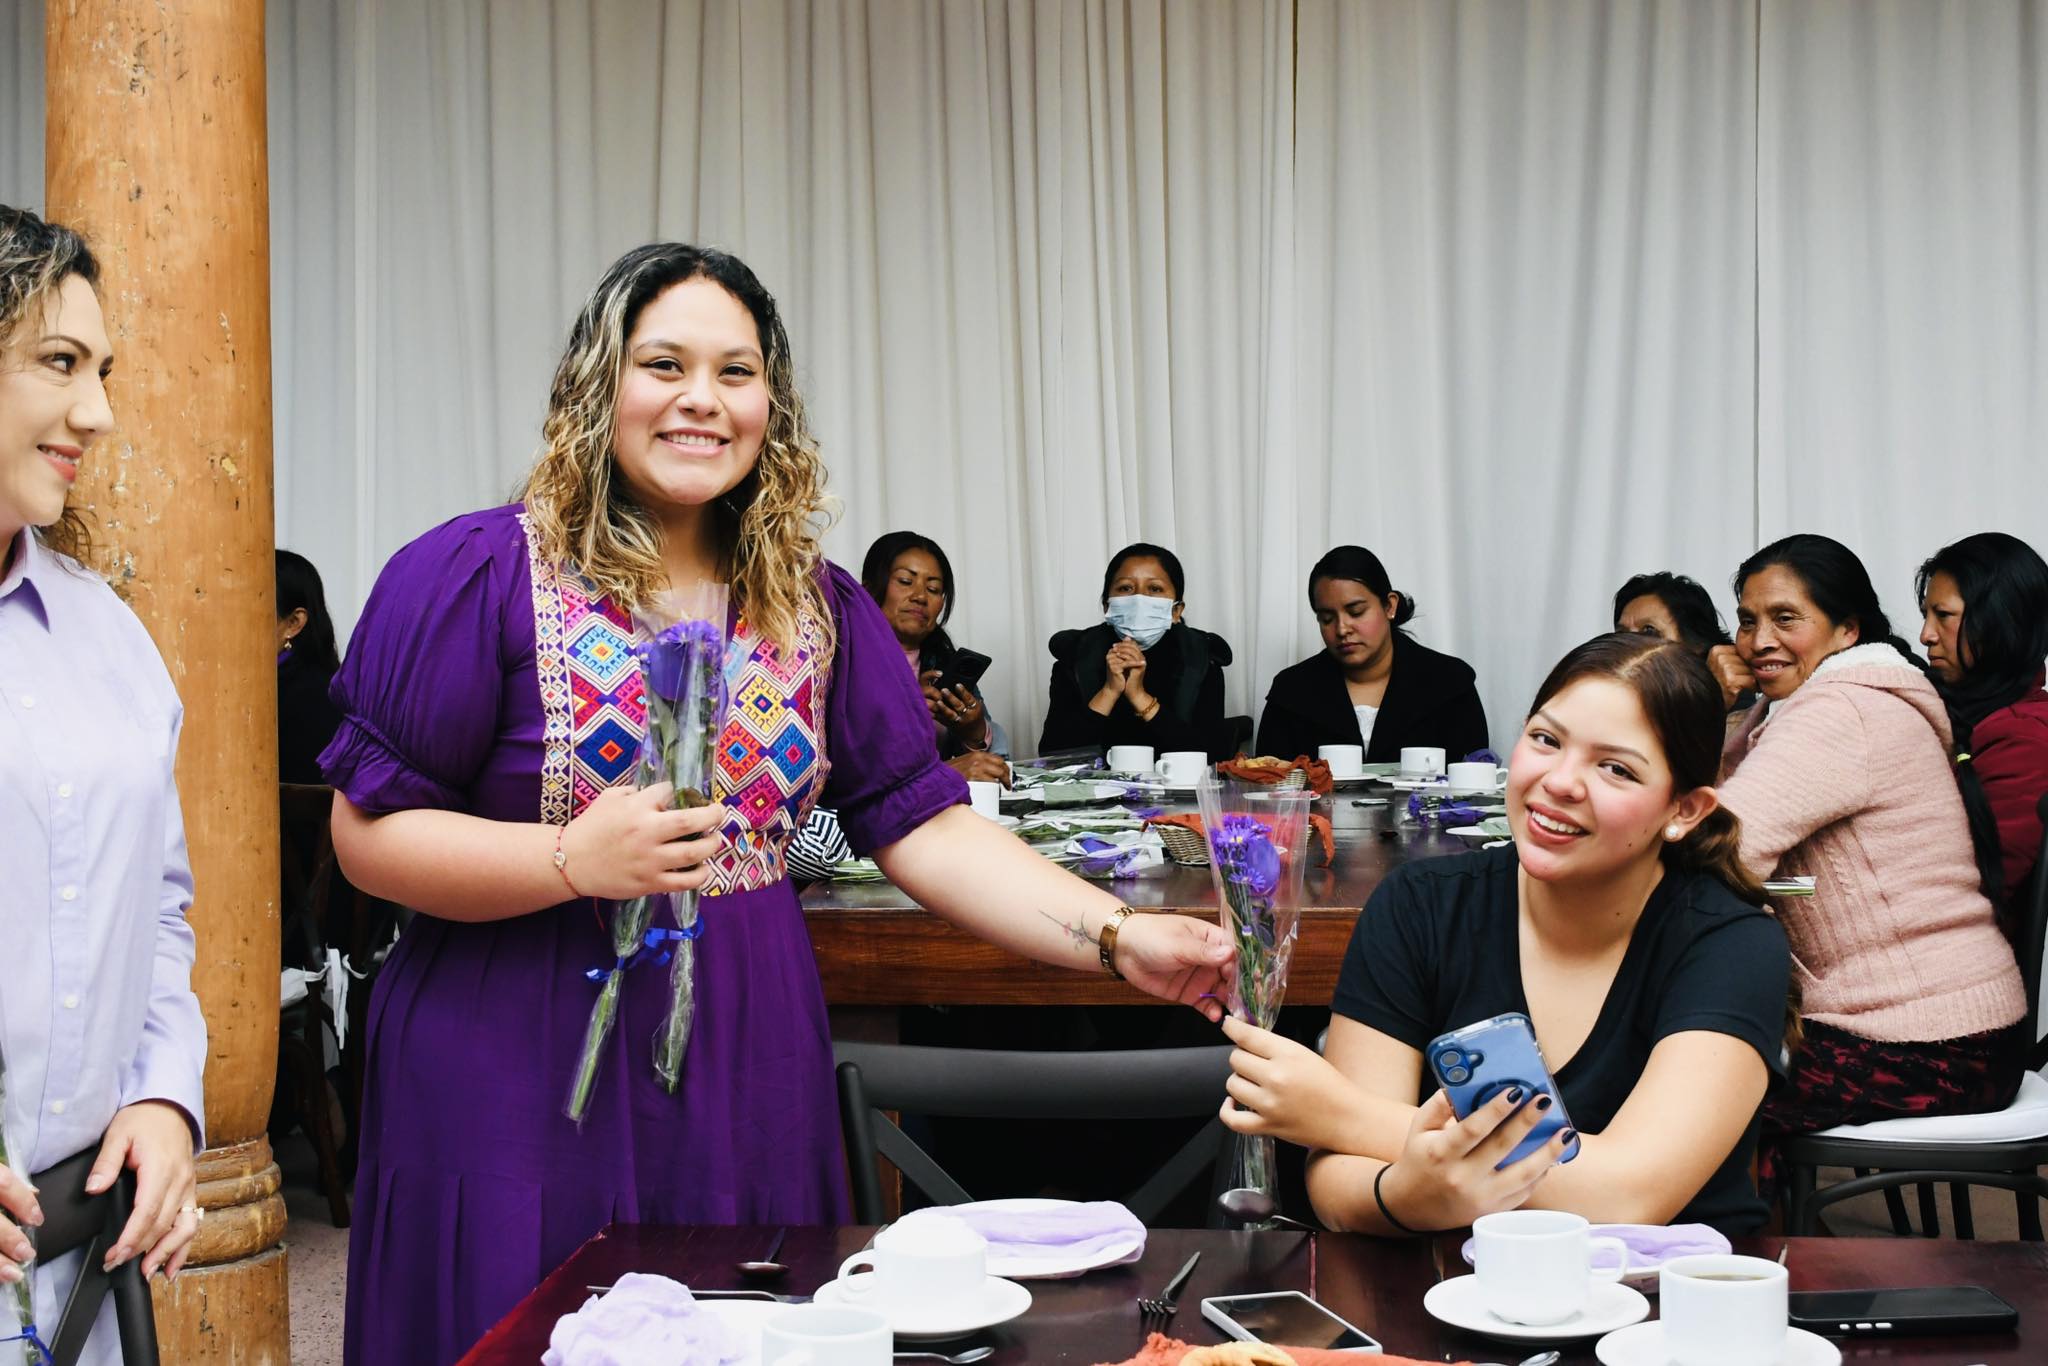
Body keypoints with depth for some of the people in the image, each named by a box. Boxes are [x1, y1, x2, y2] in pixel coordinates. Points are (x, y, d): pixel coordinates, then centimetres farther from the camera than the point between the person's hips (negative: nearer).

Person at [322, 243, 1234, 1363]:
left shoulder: (816, 605, 6)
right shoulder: (481, 576, -8)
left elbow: (921, 823, 1)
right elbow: (367, 833, -9)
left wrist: (1121, 938, -11)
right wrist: (575, 860, -24)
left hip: (746, 1080, 4)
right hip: (521, 1083, -4)